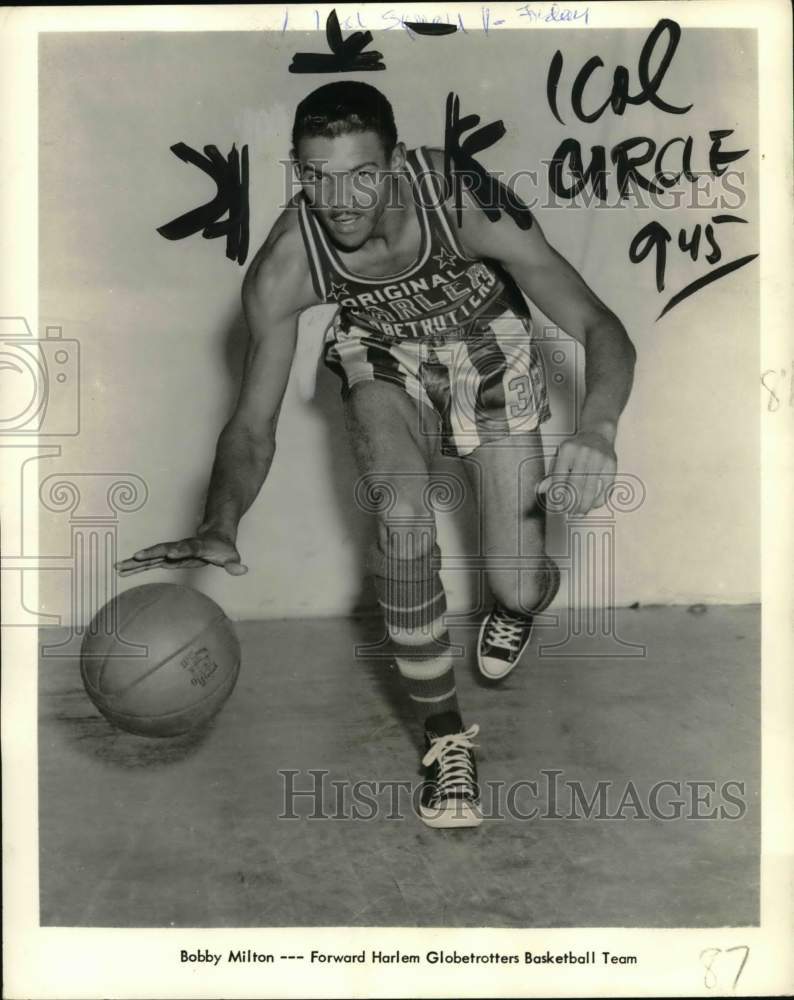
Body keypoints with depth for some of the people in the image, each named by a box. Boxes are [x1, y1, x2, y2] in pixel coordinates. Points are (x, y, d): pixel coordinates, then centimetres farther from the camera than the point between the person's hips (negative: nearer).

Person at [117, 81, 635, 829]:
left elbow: (598, 327, -29)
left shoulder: (467, 204, -32)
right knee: (402, 516, -30)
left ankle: (513, 606, 35)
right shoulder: (284, 266, -27)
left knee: (520, 590, -9)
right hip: (387, 367, 1)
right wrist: (218, 527, -42)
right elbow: (254, 424, -22)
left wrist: (597, 428, -50)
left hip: (492, 364, 0)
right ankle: (444, 739, -7)